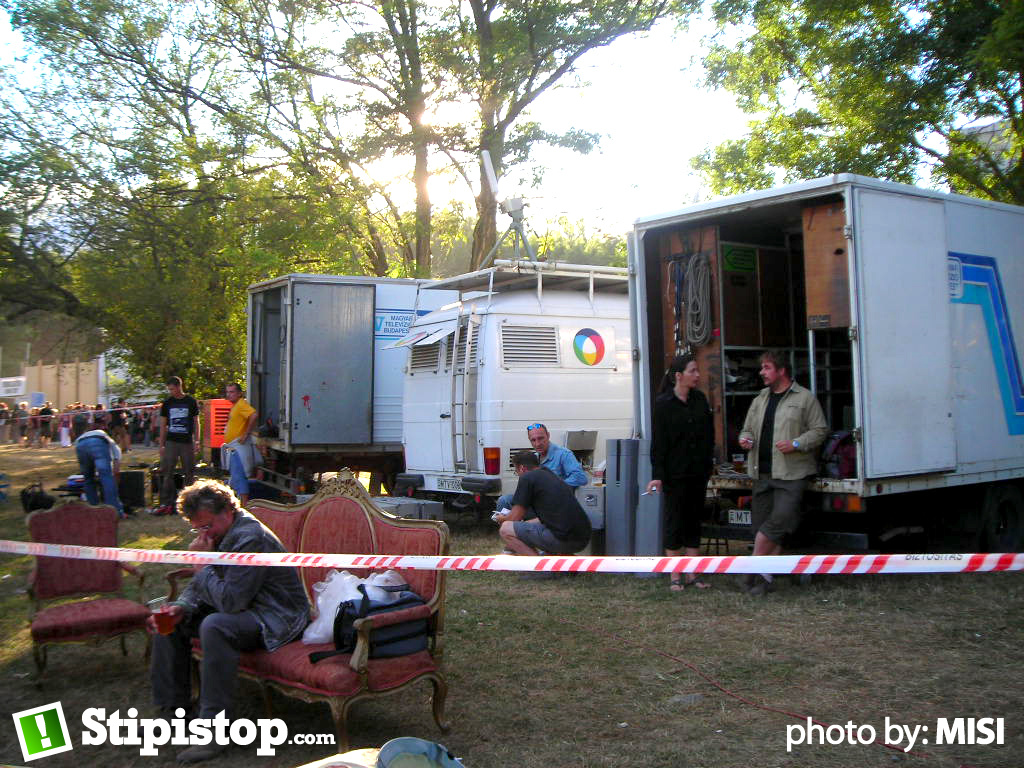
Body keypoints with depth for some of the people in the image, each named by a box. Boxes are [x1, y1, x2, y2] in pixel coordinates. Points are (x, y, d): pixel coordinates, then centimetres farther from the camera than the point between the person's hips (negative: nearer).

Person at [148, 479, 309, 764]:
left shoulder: (251, 538, -25)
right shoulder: (221, 533, 7)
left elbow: (230, 600, -30)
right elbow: (200, 586, 13)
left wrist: (203, 565, -20)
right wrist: (182, 607, -8)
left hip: (276, 618, -10)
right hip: (241, 607, 11)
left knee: (214, 627, -36)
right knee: (170, 619, 6)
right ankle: (172, 707, 13)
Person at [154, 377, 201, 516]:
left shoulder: (191, 402, 3)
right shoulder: (167, 403, 7)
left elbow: (196, 422, 7)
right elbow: (163, 425, 11)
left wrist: (196, 441, 0)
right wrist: (161, 444, 7)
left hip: (187, 442, -1)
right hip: (171, 442, 1)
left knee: (189, 473, 3)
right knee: (166, 473, -5)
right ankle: (165, 503, -4)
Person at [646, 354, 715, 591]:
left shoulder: (700, 399, 7)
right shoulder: (663, 403, -8)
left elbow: (709, 435, 13)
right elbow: (659, 441, -10)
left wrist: (709, 463, 7)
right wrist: (657, 475, -14)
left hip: (698, 473, 5)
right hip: (675, 474, -5)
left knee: (694, 521, 9)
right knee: (674, 523, 2)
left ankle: (693, 575, 16)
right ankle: (674, 577, 9)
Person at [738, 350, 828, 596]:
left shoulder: (805, 398, 1)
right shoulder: (760, 400, 19)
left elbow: (819, 430, -1)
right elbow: (748, 428, 25)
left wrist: (796, 444, -15)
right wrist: (746, 439, 2)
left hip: (791, 474, -6)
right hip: (763, 473, 6)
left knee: (780, 518, -19)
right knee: (761, 523, 3)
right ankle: (764, 577, 9)